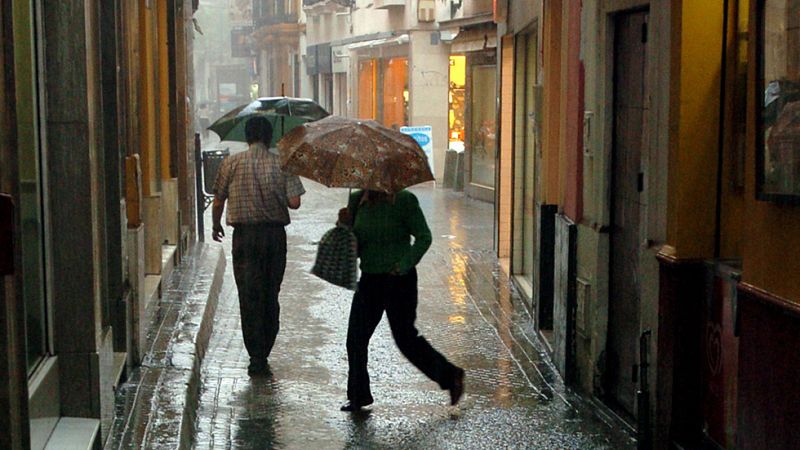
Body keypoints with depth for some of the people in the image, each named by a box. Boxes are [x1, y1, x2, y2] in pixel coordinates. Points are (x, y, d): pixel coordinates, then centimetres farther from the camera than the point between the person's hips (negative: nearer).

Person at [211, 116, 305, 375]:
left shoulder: (232, 163, -1)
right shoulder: (282, 162, -1)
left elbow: (218, 202, 3)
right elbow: (294, 202, -7)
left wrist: (216, 226, 21)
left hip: (245, 235, -1)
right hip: (275, 234, 1)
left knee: (250, 296, 0)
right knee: (271, 295, 13)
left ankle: (256, 356, -6)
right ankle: (264, 352, 20)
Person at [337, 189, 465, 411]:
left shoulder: (404, 201, -10)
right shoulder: (357, 201, 5)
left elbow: (423, 237, -8)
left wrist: (405, 264, -19)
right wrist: (345, 224, -10)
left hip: (398, 279, -6)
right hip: (369, 279, 6)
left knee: (405, 337, -4)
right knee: (356, 338, 4)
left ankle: (449, 375, 14)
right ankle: (358, 396, 17)